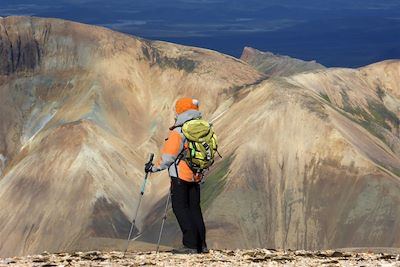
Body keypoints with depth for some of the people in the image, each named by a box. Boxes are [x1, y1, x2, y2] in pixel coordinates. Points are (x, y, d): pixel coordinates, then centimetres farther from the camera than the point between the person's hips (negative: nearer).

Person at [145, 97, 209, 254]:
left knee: (180, 208, -3)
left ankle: (190, 245, -10)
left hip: (180, 176, -7)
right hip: (196, 176, 7)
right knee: (194, 208, 14)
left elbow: (169, 155, -13)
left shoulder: (179, 131, -13)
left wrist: (155, 168, 0)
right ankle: (201, 245, 13)